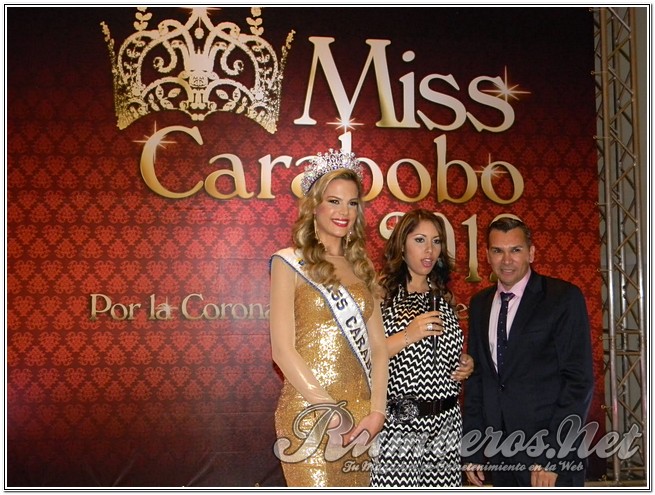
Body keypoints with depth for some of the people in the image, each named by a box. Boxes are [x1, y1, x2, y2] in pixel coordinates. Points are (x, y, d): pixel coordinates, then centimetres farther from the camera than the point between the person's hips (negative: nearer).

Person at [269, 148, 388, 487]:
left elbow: (377, 346, 8)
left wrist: (377, 411, -5)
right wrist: (330, 410, -14)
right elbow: (282, 349, -9)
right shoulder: (289, 263, -2)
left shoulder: (362, 267, 13)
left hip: (361, 417, 5)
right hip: (309, 413, -5)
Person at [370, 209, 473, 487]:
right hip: (399, 424, -5)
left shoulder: (443, 298, 12)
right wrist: (406, 336, -21)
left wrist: (465, 364, 5)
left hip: (446, 423, 5)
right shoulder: (381, 293, -6)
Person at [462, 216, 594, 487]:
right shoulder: (479, 304, 8)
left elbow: (579, 379, -10)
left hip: (553, 454, -4)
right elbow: (476, 376, 10)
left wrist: (551, 456, -15)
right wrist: (472, 451, 6)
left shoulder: (564, 297, -7)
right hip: (499, 454, 5)